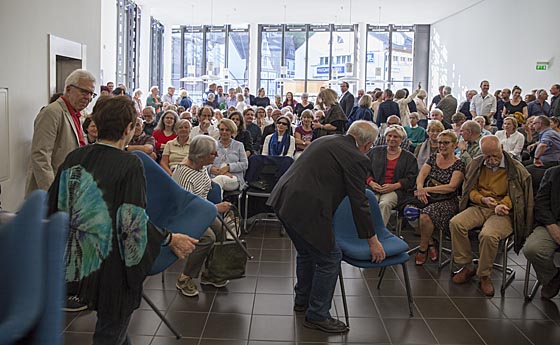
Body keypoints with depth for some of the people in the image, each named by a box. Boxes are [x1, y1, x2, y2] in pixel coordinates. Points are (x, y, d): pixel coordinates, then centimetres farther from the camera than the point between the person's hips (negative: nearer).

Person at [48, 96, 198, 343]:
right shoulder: (130, 165, -20)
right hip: (114, 265, -6)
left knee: (110, 323, 27)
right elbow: (134, 223, -22)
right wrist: (170, 239, -8)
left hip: (82, 260, 6)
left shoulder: (74, 158, -2)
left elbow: (54, 206, 6)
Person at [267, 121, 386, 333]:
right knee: (330, 258, 5)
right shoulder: (356, 158, -6)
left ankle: (302, 300, 43)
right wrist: (373, 241, 4)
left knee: (306, 251, 27)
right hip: (306, 208, -9)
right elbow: (359, 203, -5)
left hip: (283, 200, 10)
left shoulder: (326, 140, 19)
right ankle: (317, 315, 14)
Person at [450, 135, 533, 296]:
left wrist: (504, 204, -19)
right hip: (479, 208, 4)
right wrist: (483, 199, -8)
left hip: (503, 212, -4)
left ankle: (484, 275, -11)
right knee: (455, 223, -25)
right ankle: (467, 267, -9)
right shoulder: (476, 165, 8)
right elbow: (469, 190, 13)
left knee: (488, 235, -35)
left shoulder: (516, 168, -2)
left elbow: (517, 195, 2)